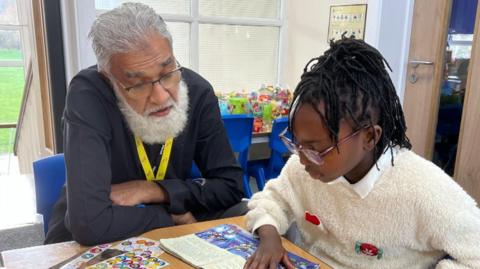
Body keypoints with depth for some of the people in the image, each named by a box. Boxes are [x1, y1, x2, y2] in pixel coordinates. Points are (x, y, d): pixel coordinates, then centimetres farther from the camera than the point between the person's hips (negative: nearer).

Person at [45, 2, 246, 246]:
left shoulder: (198, 91, -14)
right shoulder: (87, 96, -26)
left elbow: (231, 185, -10)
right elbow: (89, 224, -35)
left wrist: (153, 190, -20)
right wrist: (172, 216, -21)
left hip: (172, 230, 3)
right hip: (88, 239, -2)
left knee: (245, 214, -16)